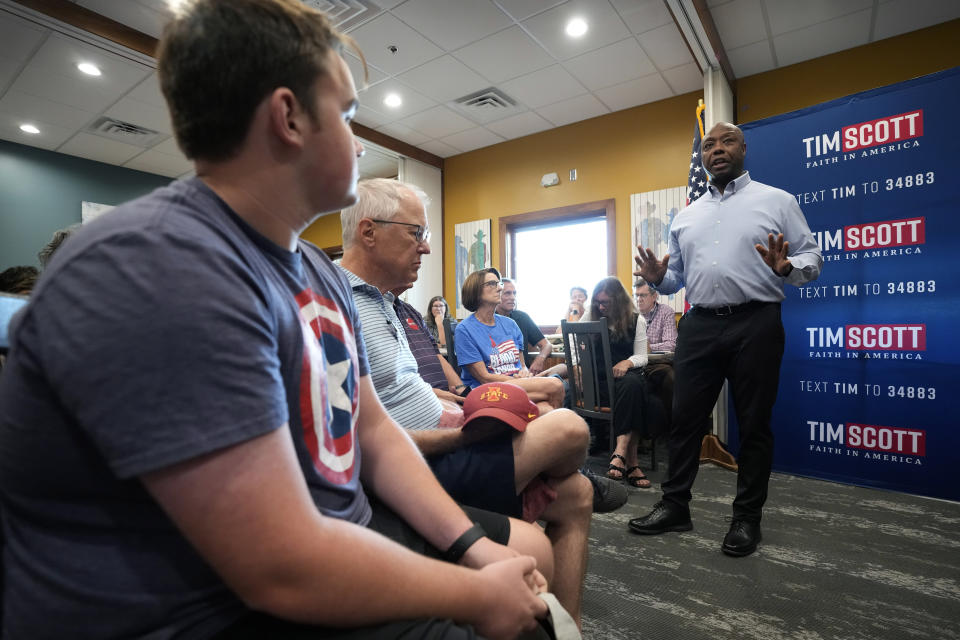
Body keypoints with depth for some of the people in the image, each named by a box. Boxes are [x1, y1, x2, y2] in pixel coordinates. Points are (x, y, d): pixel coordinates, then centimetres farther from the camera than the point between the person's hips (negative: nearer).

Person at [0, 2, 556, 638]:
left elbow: (374, 430, 5)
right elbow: (283, 573, -29)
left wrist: (472, 544, -5)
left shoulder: (322, 272, 3)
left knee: (530, 547, 13)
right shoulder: (156, 267, -27)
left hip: (328, 538, 8)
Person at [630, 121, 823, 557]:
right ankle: (674, 506, 20)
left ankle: (747, 518, 22)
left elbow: (812, 256, 1)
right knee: (684, 419, 6)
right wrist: (658, 279, -5)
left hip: (755, 325, -3)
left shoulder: (777, 201, 6)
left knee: (754, 425, 6)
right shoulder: (686, 217, 16)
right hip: (698, 327, 4)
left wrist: (786, 268, -20)